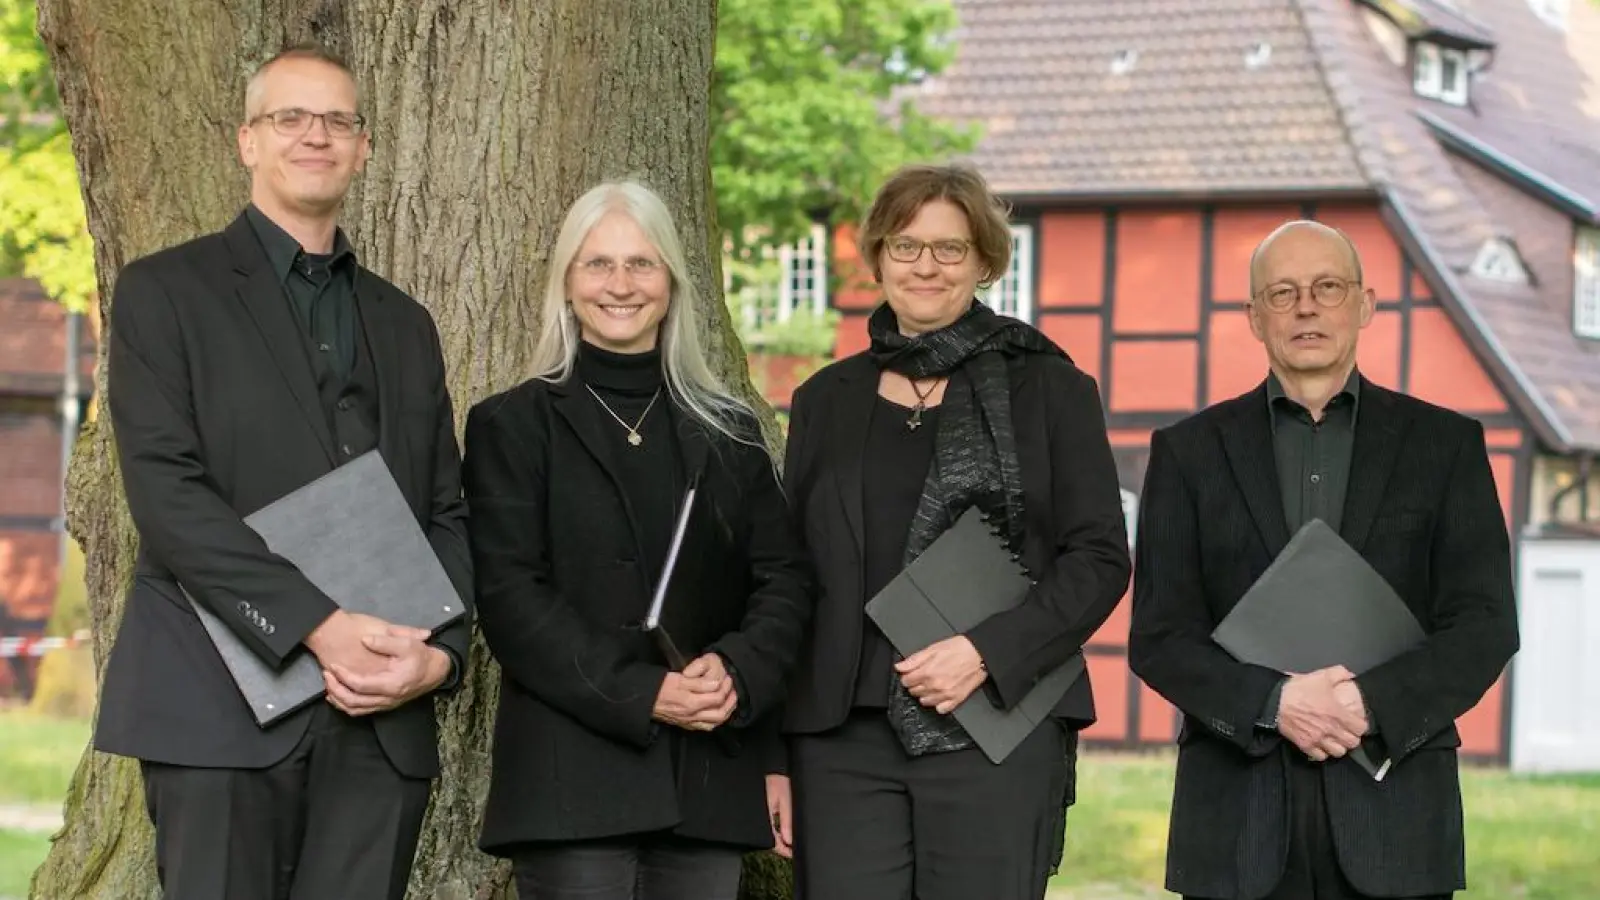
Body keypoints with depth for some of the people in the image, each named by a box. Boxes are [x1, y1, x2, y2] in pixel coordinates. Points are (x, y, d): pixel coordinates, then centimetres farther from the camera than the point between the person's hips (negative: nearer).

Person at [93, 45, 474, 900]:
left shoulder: (405, 324, 21)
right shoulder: (164, 291, 5)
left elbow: (447, 513, 17)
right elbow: (165, 491, -7)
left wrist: (439, 653, -4)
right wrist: (319, 626, -16)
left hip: (383, 718, 4)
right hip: (224, 708, -4)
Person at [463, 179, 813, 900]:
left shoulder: (726, 429, 15)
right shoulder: (513, 425, 4)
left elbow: (784, 577, 10)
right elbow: (511, 595, -5)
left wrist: (739, 670, -11)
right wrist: (642, 694, -15)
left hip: (711, 778, 3)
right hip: (574, 778, -3)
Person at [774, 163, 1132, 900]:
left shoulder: (1050, 390, 6)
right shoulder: (826, 402, 15)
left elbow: (1100, 558, 1)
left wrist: (989, 651, -13)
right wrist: (775, 753, 7)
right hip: (844, 737, 2)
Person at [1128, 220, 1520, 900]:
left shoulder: (1445, 443, 9)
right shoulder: (1190, 450, 9)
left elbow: (1485, 626, 2)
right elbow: (1158, 635, 3)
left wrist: (1372, 702, -13)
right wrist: (1273, 702, -13)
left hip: (1394, 808, 0)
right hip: (1239, 810, 0)